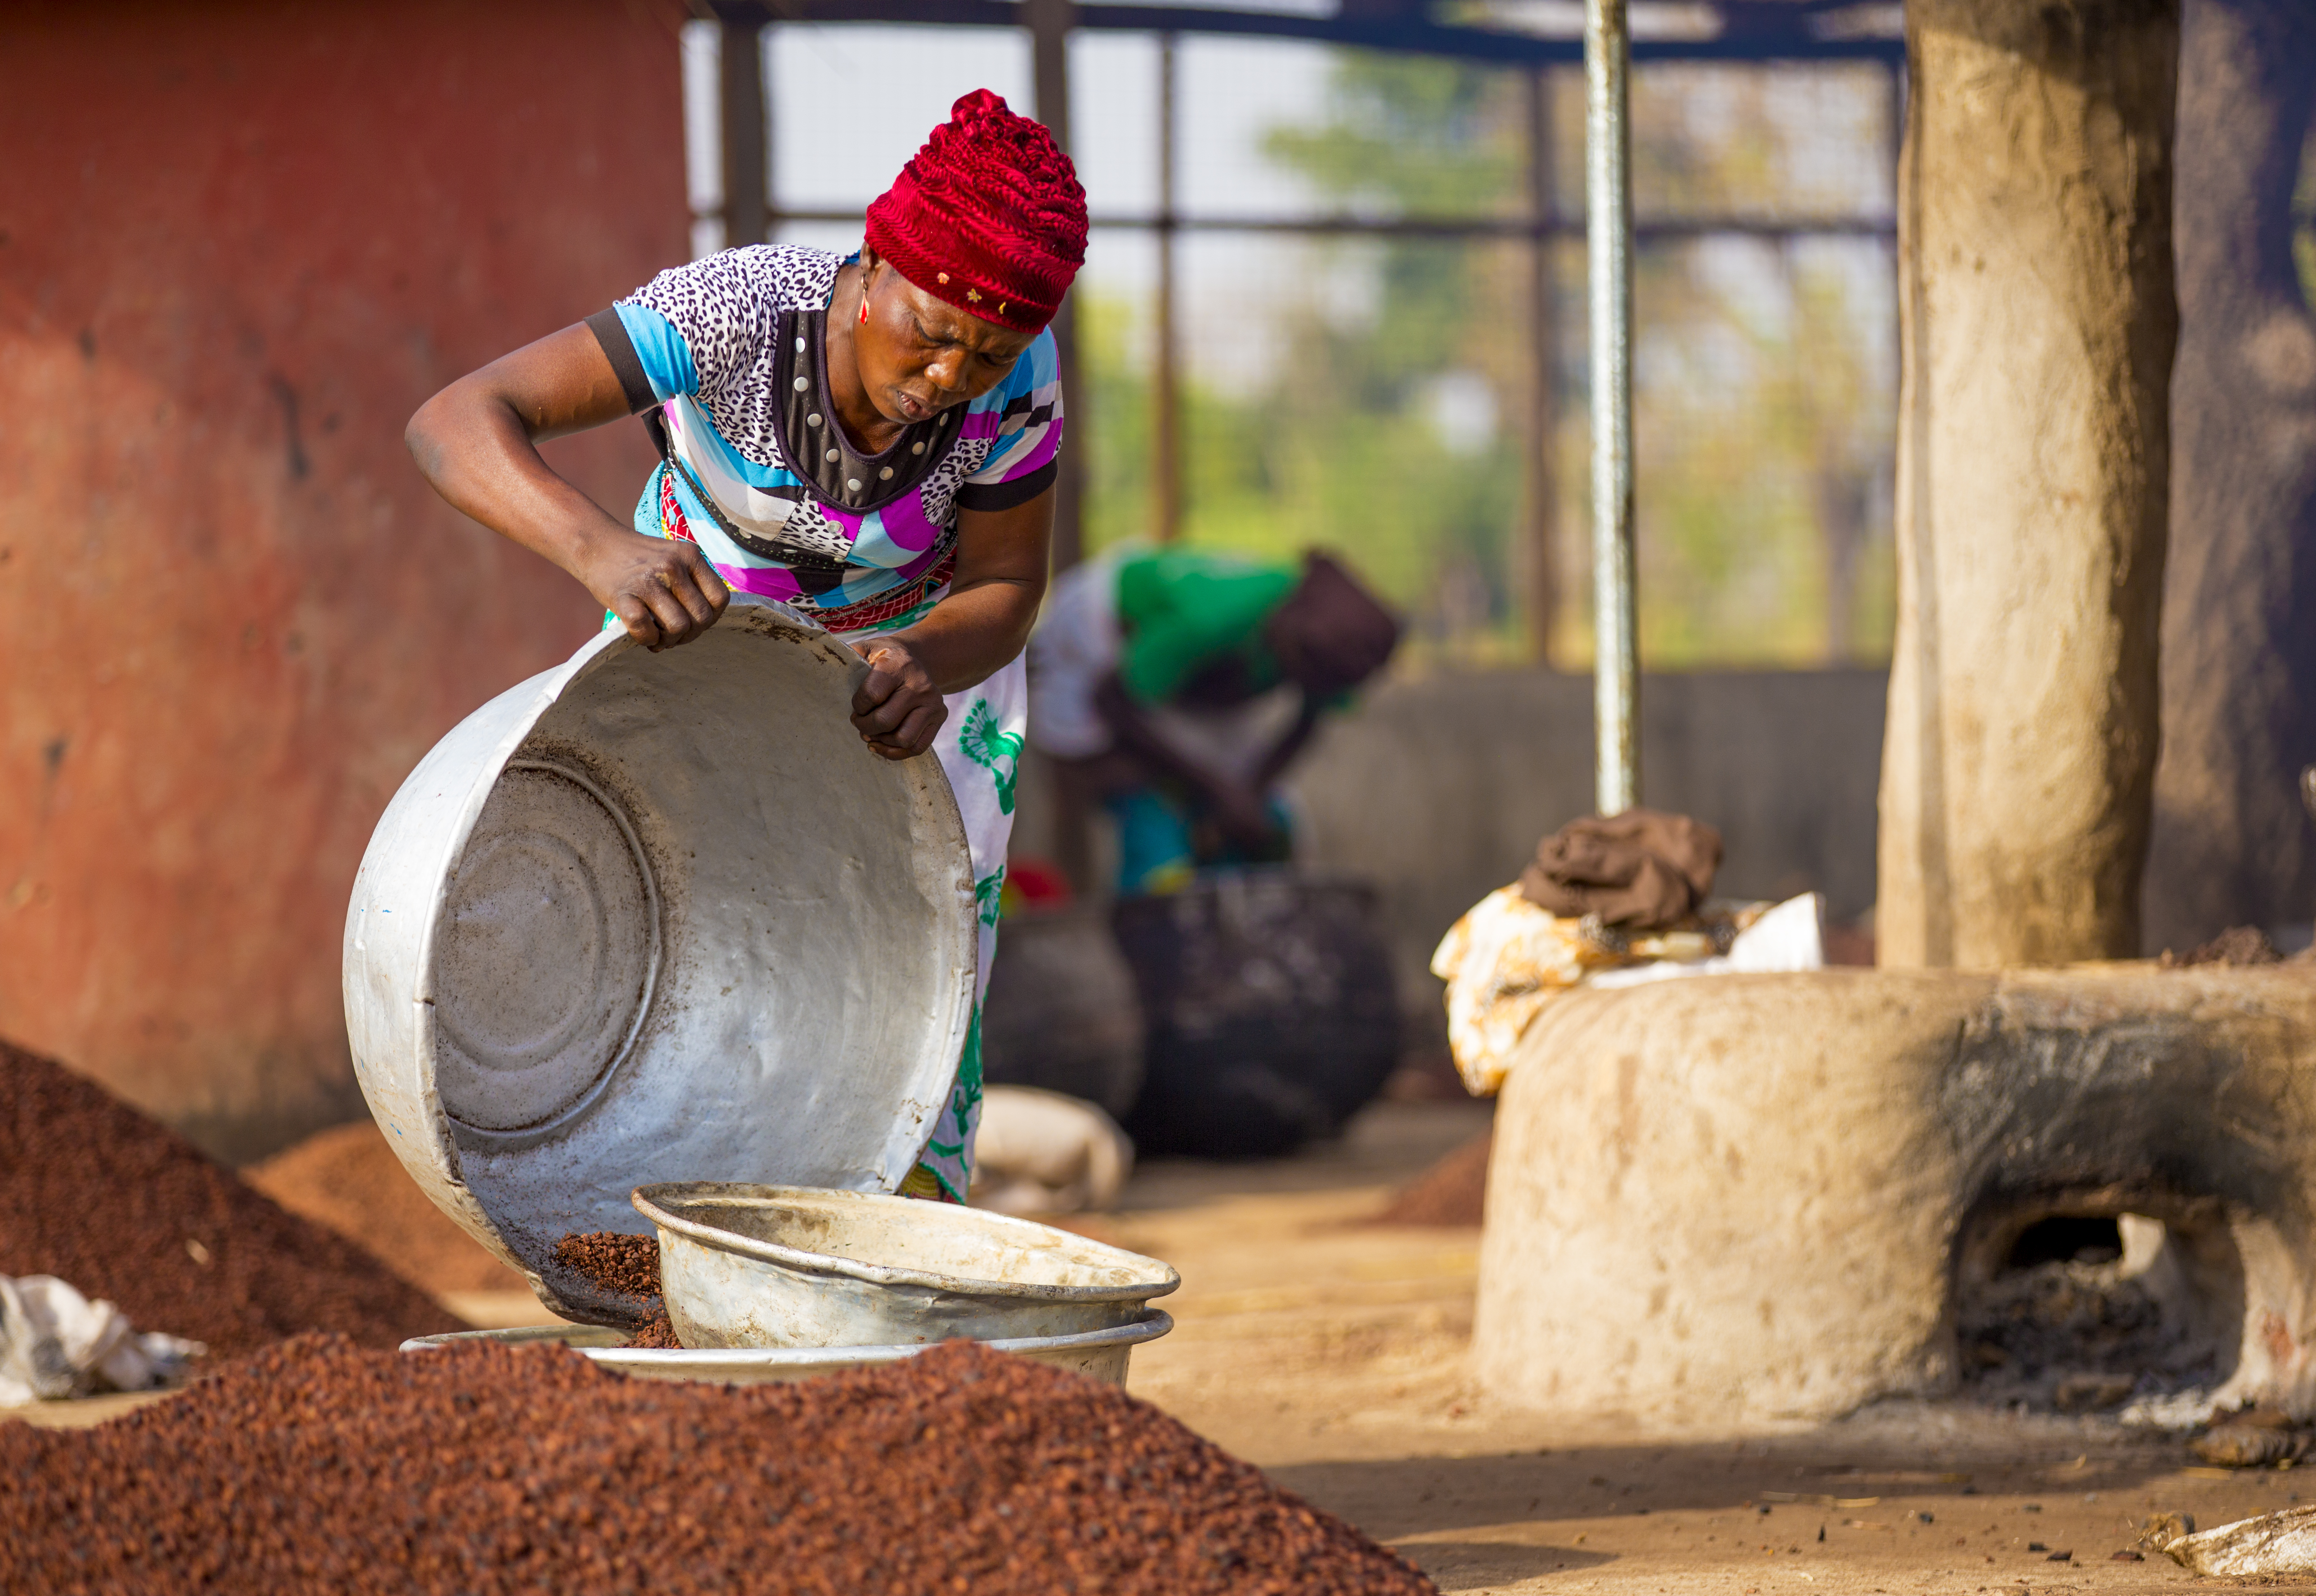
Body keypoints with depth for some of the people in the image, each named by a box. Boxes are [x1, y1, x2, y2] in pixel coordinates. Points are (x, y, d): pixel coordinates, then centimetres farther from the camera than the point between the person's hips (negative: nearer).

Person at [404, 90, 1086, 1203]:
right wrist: (601, 551, -62)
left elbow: (1003, 590, -17)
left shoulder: (1016, 376, -30)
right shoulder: (730, 316, -38)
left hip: (922, 643, 1)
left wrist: (926, 671, -41)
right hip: (696, 625, -1)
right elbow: (456, 423, -43)